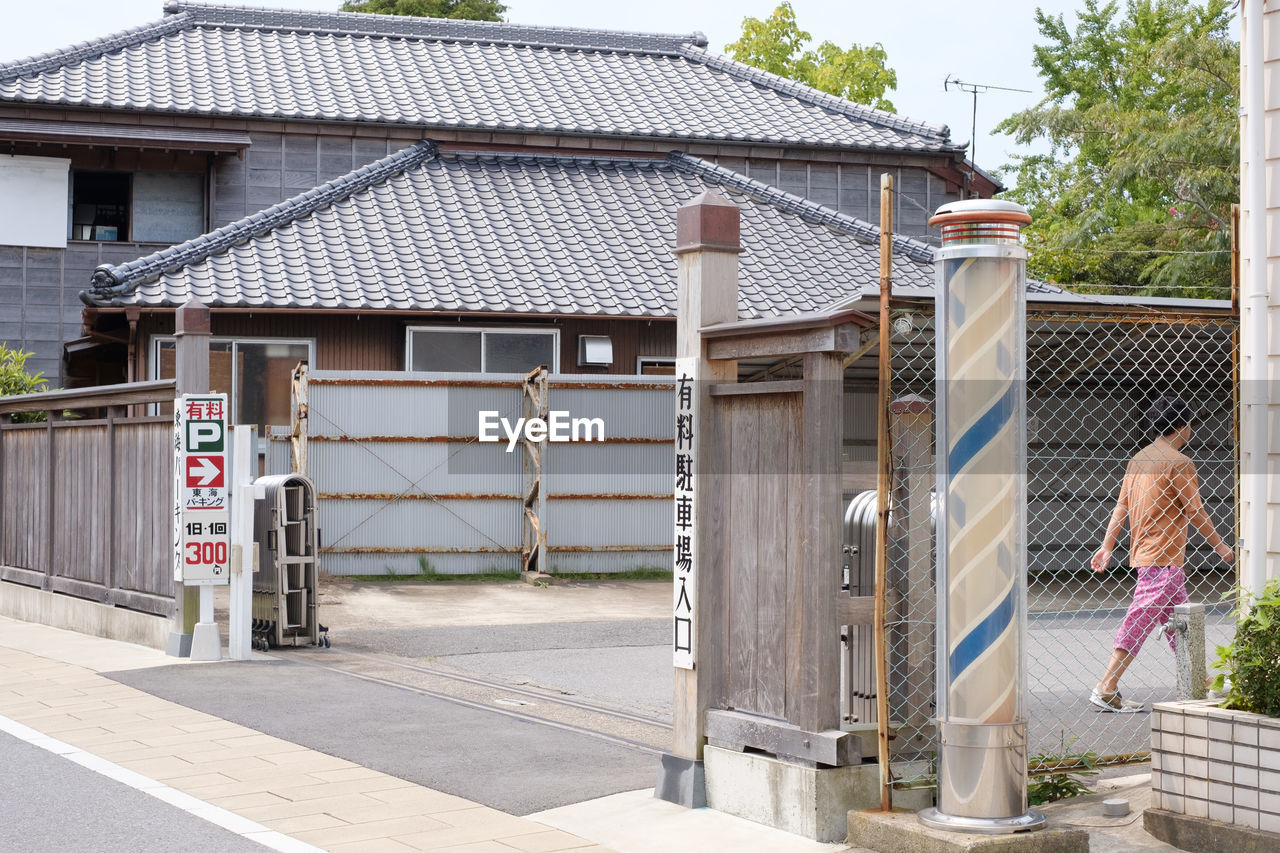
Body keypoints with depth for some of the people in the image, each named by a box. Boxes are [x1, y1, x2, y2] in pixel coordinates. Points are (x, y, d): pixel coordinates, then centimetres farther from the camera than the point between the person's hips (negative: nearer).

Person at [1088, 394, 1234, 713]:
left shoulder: (1138, 459, 11)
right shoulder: (1179, 462, -12)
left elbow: (1121, 505, 10)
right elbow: (1194, 512, -10)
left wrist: (1107, 547, 10)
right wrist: (1220, 546, 1)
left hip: (1142, 552, 9)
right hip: (1162, 557, -9)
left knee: (1178, 617, 17)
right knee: (1141, 619, -10)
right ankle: (1107, 687, -14)